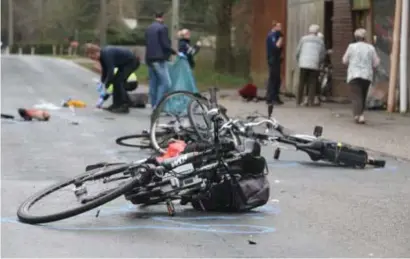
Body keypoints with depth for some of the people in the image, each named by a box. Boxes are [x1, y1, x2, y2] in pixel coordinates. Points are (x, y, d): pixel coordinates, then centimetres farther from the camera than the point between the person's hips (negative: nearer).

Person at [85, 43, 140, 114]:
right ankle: (117, 104, 16)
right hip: (125, 63, 10)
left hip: (132, 62, -10)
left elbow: (110, 71, -30)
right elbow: (105, 70, 9)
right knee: (117, 81, 8)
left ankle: (124, 106, -13)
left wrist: (105, 85, -26)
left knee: (118, 81, -15)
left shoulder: (107, 54, -29)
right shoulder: (102, 55, 0)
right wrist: (102, 82, -1)